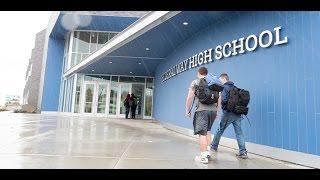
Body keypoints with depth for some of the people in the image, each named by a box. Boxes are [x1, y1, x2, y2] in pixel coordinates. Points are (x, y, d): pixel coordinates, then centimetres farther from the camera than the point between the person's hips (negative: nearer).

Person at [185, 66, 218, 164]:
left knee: (202, 133, -2)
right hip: (213, 109, 5)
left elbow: (189, 98, 0)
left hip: (202, 109, -5)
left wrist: (187, 110, 9)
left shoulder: (195, 82, 4)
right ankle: (208, 152, 23)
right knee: (208, 131, 21)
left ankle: (203, 156, 2)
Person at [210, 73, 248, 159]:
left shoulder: (224, 87, -8)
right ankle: (243, 152, 1)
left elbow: (224, 99, -20)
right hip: (237, 113, 6)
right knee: (239, 132, 4)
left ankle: (214, 146, 27)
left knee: (220, 130, 11)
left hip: (228, 113, -6)